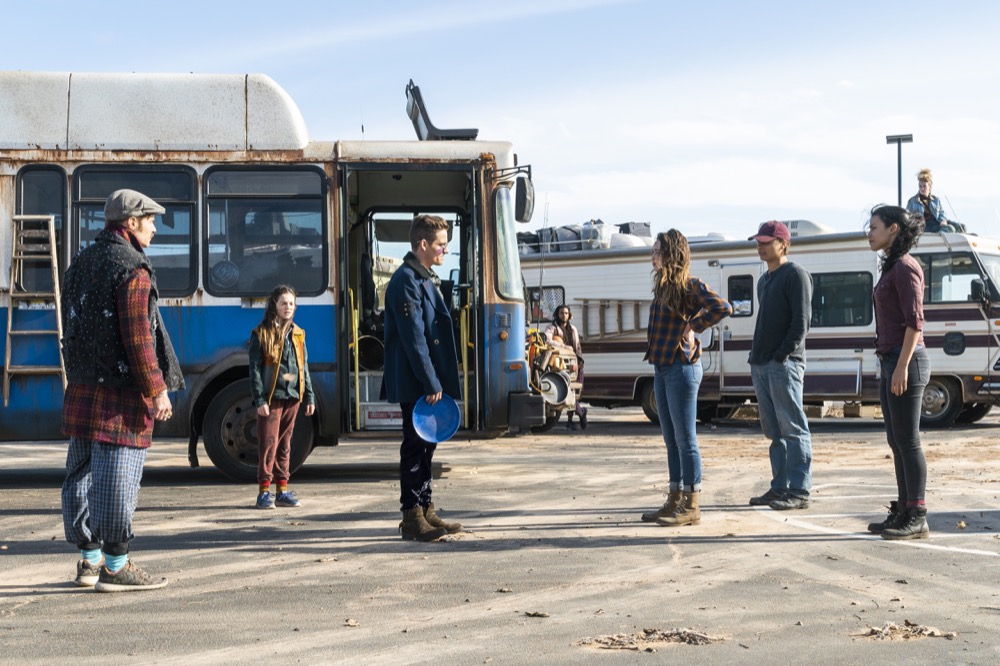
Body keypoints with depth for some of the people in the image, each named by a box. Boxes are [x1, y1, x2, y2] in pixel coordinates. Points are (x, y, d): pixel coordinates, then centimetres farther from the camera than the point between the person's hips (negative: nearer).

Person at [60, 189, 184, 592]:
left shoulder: (82, 263, 15)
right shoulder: (132, 268, -13)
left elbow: (73, 329, 18)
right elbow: (137, 336, -18)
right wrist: (158, 390, -14)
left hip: (81, 389, 9)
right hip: (120, 393, -9)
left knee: (82, 474, 12)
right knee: (116, 479, -5)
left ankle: (89, 559, 21)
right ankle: (115, 567, 0)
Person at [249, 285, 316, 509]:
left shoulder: (297, 334, 13)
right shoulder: (261, 334, -3)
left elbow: (304, 368, 17)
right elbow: (255, 370, -6)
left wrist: (309, 397, 11)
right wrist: (259, 400, -13)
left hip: (292, 397, 5)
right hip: (270, 398, -5)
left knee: (285, 444, 9)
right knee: (268, 443, -5)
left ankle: (282, 490, 14)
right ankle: (264, 491, 0)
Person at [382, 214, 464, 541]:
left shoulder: (426, 279, 17)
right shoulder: (406, 281, -15)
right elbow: (413, 339, -20)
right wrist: (431, 384, -21)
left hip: (428, 381, 10)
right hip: (415, 384, -10)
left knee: (425, 445, 13)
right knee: (415, 447, -4)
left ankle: (425, 510, 21)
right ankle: (412, 517, 2)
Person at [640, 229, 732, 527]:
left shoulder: (690, 286, -11)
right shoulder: (663, 287, 14)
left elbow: (723, 308, -25)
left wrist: (693, 328, -17)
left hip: (682, 368, -9)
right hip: (662, 369, 9)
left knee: (685, 439, -4)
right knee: (671, 440, 13)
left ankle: (691, 507, 1)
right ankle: (675, 501, 20)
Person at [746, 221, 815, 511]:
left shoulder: (795, 275, -6)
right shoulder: (764, 280, 21)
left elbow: (802, 321, -13)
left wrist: (782, 355, -17)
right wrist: (755, 359, 15)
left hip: (784, 365, -9)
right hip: (761, 366, 9)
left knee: (793, 430, -6)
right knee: (774, 431, 11)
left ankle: (799, 491, -5)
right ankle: (779, 488, 16)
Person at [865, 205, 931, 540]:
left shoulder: (905, 267, -12)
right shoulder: (891, 267, 17)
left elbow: (915, 322, -17)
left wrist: (902, 366, -22)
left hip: (906, 361, -10)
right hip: (890, 361, 10)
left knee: (908, 442, -6)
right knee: (897, 443, 11)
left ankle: (917, 518, -1)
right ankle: (903, 511, 17)